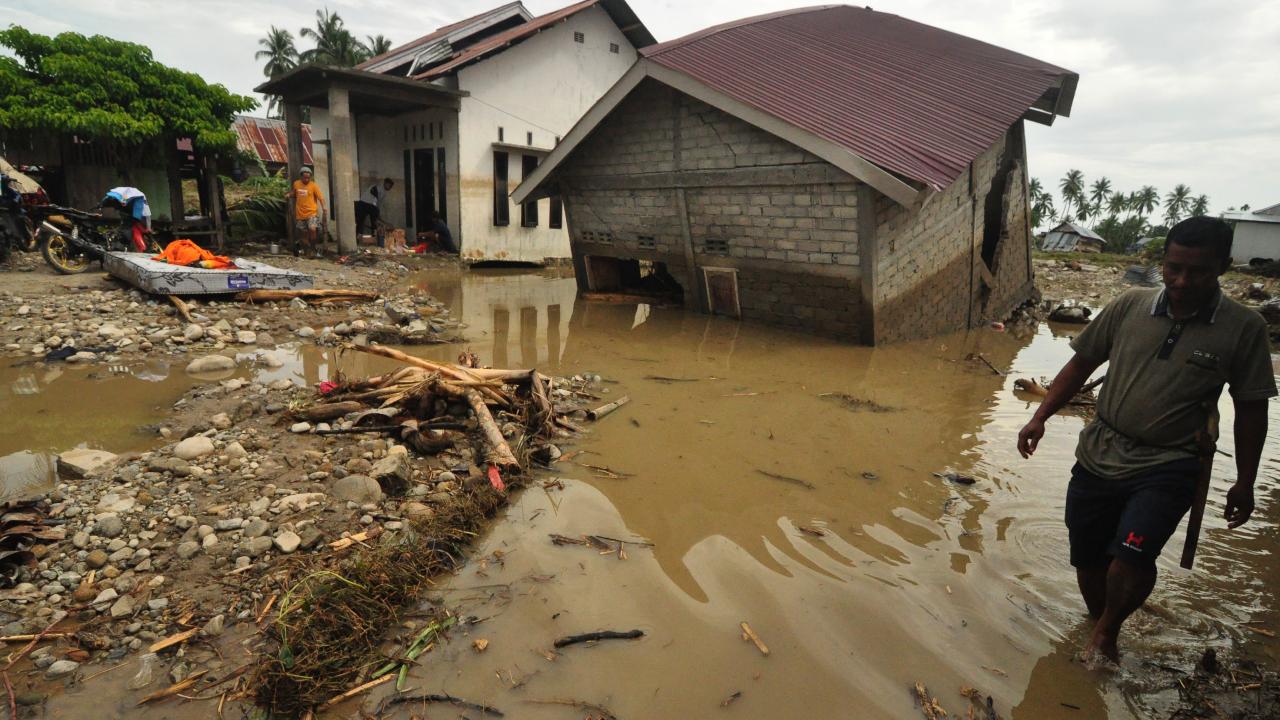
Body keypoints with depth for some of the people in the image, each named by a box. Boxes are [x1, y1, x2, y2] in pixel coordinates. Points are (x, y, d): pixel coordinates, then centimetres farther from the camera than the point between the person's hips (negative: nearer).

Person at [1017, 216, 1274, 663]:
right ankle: (1100, 630, 39)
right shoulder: (1129, 307, -1)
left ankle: (1107, 632, 10)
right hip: (1099, 456, 3)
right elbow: (1082, 363, 7)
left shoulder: (1244, 328, -4)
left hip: (1168, 467, -2)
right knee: (1088, 559, 10)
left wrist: (1244, 484, 6)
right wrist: (1040, 417, -1)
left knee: (1132, 554, -21)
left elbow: (1251, 409, 3)